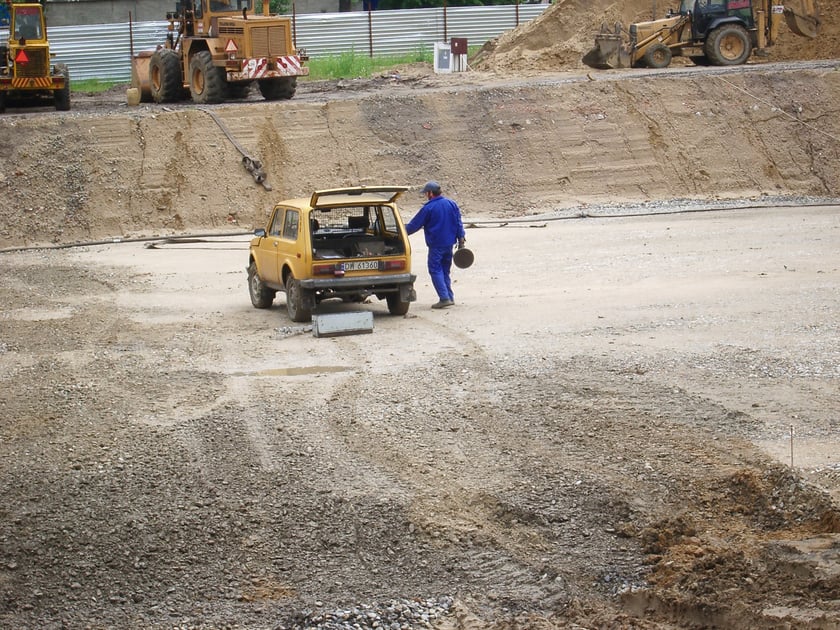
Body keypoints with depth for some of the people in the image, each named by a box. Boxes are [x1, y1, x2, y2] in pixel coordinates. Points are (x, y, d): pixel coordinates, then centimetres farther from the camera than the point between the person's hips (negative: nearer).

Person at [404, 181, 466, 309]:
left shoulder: (428, 208, -11)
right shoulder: (452, 204, 6)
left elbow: (414, 225, -4)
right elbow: (459, 223, 8)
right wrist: (461, 238, 14)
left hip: (436, 245, -7)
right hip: (449, 244, 7)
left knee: (435, 271, -2)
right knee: (445, 271, 17)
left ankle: (444, 298, -13)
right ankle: (449, 297, 16)